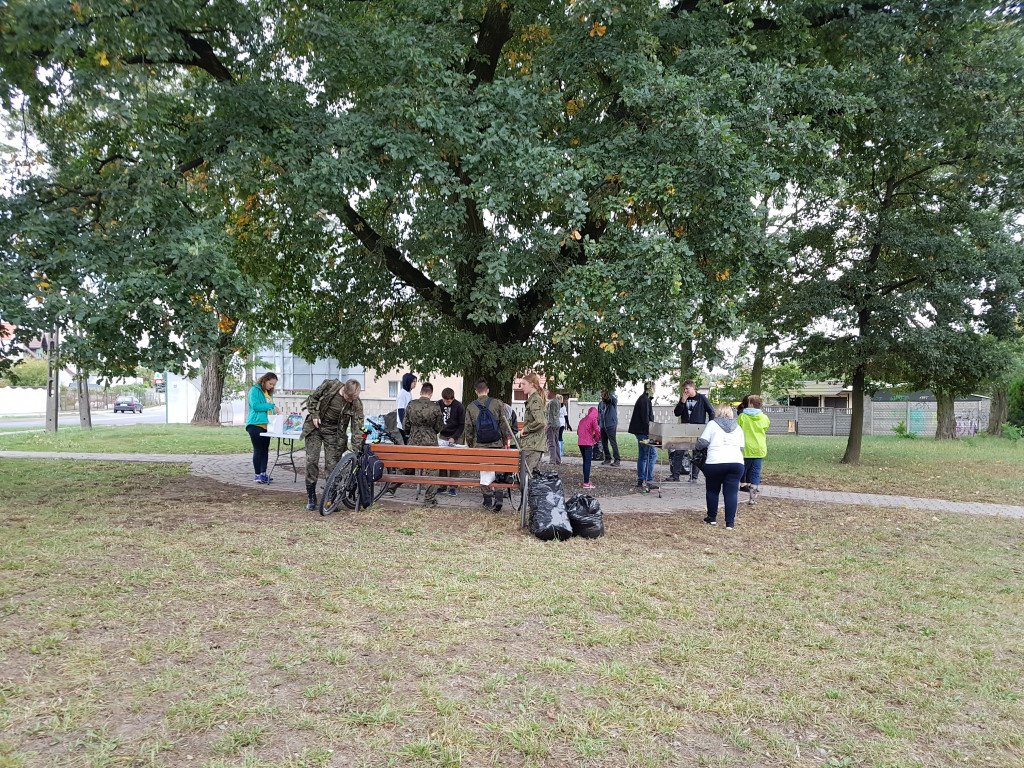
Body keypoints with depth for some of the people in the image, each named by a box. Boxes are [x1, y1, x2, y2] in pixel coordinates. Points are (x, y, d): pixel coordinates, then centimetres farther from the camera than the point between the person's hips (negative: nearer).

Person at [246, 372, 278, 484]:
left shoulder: (269, 393, 20)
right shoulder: (255, 390, -3)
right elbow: (255, 406, -15)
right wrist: (271, 406, -14)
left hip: (266, 425, 8)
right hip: (256, 424, -8)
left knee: (265, 450, 8)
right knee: (258, 450, -5)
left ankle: (263, 473, 13)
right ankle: (257, 475, 1)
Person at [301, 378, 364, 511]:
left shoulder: (356, 404, -13)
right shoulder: (329, 385, -14)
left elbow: (357, 426, -11)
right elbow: (312, 398, 2)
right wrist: (314, 414, -9)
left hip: (333, 432, 0)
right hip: (315, 426, 0)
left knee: (332, 464, -5)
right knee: (311, 460, -3)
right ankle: (311, 497, 8)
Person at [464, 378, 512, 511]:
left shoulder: (470, 407, 1)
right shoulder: (498, 403, -2)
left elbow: (468, 428, 4)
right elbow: (504, 424, -1)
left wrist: (470, 445, 15)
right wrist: (505, 441, 10)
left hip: (480, 445, 1)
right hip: (497, 444, -1)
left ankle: (488, 501, 14)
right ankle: (499, 496, -3)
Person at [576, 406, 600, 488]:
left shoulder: (582, 420, 18)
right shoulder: (593, 419, -2)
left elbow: (578, 431, 22)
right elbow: (597, 430, -12)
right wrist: (596, 439, 4)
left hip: (580, 443, 6)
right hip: (588, 443, -6)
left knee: (585, 461, 17)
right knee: (588, 462, -5)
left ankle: (586, 480, 24)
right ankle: (586, 483, -7)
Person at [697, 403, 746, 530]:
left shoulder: (712, 424, 5)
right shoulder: (738, 428, 18)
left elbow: (702, 443, 1)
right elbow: (741, 448, 18)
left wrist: (698, 445, 22)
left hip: (715, 462, -3)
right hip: (736, 462, 3)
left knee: (712, 491, 13)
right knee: (731, 492, 4)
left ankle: (712, 518, 22)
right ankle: (730, 522, 1)